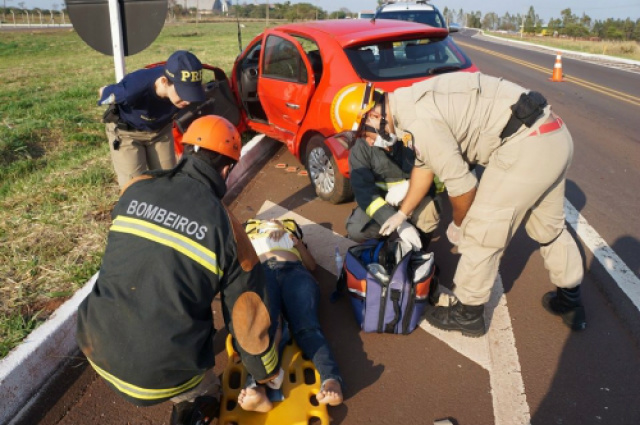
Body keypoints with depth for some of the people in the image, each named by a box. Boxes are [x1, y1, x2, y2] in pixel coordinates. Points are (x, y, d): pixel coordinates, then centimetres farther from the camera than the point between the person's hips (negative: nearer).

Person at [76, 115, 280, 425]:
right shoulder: (226, 227, -12)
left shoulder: (136, 189, -3)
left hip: (97, 347, 4)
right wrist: (266, 374, 14)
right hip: (162, 374, -3)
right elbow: (248, 317, -4)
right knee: (203, 397, 27)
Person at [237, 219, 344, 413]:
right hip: (260, 272, 0)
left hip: (295, 271, 0)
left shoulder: (290, 235, 43)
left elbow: (312, 265, 28)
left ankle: (331, 380, -55)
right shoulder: (249, 238, 42)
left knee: (306, 326, -30)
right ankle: (257, 385, -57)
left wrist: (297, 241, 15)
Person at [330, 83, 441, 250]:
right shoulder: (359, 152, -19)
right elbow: (364, 192, -27)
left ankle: (419, 250, 1)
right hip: (383, 201, 1)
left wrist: (409, 186, -34)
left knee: (428, 213, -31)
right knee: (356, 230, -22)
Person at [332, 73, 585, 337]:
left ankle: (468, 315, 21)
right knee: (549, 226, 24)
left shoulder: (418, 121, -19)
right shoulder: (414, 102, 12)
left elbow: (461, 184, -14)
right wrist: (401, 214, 32)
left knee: (482, 232, 2)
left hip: (525, 145, -10)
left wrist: (458, 225, 7)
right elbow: (425, 165, 24)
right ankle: (571, 303, 43)